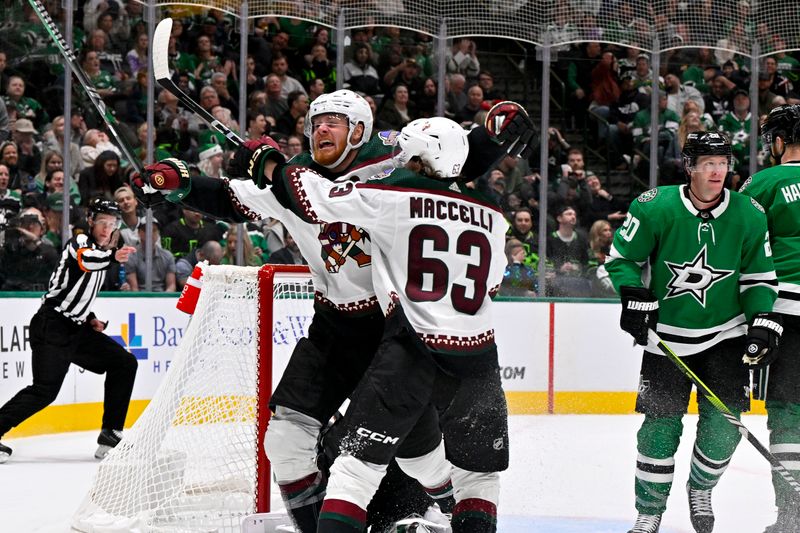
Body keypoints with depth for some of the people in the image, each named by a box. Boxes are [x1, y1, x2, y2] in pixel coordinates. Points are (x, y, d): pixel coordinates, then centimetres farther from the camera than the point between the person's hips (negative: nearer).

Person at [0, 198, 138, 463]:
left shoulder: (100, 252, 18)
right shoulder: (80, 242, -8)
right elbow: (86, 260, -35)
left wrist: (89, 317, 14)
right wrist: (112, 256, -54)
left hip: (76, 330, 9)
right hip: (51, 326, -9)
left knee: (124, 363, 4)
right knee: (45, 389, -20)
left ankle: (110, 435, 6)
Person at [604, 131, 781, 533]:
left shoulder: (748, 216, -6)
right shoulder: (655, 207, -14)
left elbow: (759, 275, 4)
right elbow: (621, 257, -3)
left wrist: (762, 318, -10)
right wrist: (635, 298, -17)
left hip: (726, 334, 2)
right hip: (667, 336, -2)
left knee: (724, 424, -4)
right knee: (661, 426, -4)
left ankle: (700, 488, 25)